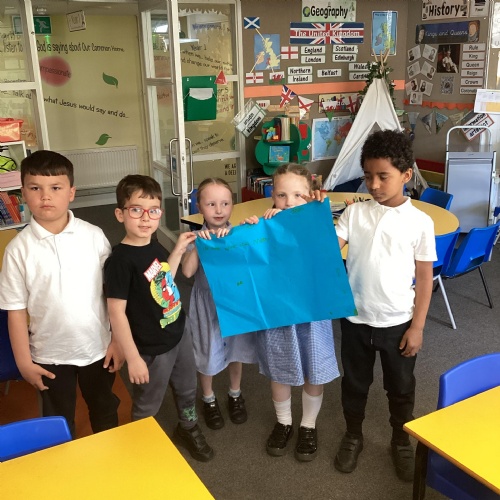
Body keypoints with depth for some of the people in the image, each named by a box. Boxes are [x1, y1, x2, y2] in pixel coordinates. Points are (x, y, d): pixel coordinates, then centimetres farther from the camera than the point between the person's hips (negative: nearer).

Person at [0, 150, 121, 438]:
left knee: (105, 410, 24)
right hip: (50, 354, -1)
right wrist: (24, 361, -6)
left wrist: (120, 339, -4)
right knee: (58, 421, 21)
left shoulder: (94, 236, -11)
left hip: (97, 346, 1)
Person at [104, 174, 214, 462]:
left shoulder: (154, 246, -2)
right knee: (147, 405, 16)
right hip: (152, 348, -7)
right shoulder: (120, 260, -26)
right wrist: (133, 358, -19)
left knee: (188, 387, 27)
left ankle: (189, 428, 53)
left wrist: (179, 250, 4)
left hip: (179, 333, 8)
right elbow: (116, 312, -23)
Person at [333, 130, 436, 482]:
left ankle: (402, 442, 41)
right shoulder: (355, 213, -4)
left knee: (401, 388, 17)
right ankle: (353, 436, 41)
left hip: (398, 322, -1)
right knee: (355, 382, 18)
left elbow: (425, 278, -5)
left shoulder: (420, 222, -9)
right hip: (356, 319, 1)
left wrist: (417, 326, -6)